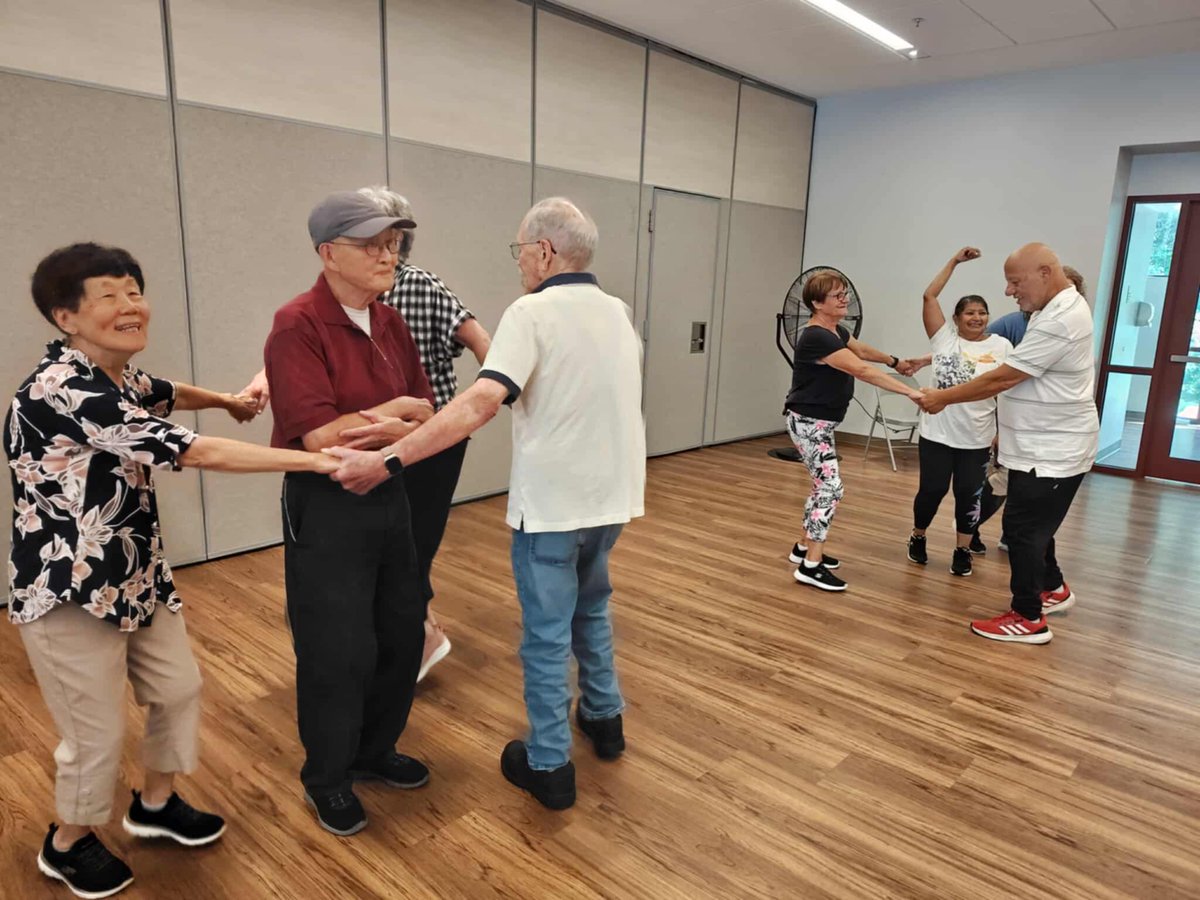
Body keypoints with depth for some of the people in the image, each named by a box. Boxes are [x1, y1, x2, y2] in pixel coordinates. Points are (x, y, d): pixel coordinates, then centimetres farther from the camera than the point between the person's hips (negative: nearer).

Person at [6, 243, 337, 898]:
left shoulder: (117, 376, 2)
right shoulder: (60, 390, -27)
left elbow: (161, 395, 29)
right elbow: (194, 451, -33)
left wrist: (226, 399, 37)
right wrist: (318, 461, -32)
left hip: (134, 572, 9)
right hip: (70, 588, -9)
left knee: (179, 686, 18)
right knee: (98, 731, 6)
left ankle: (155, 805, 43)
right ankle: (68, 844, 36)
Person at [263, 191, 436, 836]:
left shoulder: (390, 324, 5)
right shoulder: (296, 326, -17)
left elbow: (425, 416, 6)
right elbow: (321, 436, -23)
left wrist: (364, 426, -13)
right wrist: (396, 410, -12)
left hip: (387, 495, 7)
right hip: (324, 508, -7)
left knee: (403, 633, 16)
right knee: (337, 651, 6)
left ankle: (375, 750, 39)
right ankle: (327, 779, 31)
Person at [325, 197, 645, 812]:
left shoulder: (533, 312, -17)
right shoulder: (617, 311, 7)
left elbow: (480, 403, -29)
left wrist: (388, 460, -30)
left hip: (552, 503, -7)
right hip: (610, 495, 7)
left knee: (546, 635, 7)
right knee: (591, 608, 27)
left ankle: (549, 765, 20)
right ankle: (604, 717, 41)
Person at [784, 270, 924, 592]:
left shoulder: (836, 331, 7)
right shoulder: (816, 338, -25)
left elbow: (863, 351, 27)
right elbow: (863, 370, -29)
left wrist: (895, 361, 39)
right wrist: (911, 392, -28)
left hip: (821, 422, 10)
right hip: (807, 421, -10)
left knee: (823, 485, 14)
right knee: (831, 487, -13)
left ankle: (805, 547, 26)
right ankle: (810, 566, -9)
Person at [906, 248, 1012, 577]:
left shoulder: (1000, 346, 1)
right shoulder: (945, 337, 0)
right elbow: (929, 296, -3)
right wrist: (955, 261, 0)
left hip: (976, 438, 1)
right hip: (937, 433, 0)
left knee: (969, 495, 8)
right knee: (931, 490, 8)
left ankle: (962, 551, 24)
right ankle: (917, 538, 32)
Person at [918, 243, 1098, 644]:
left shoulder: (1059, 320, -24)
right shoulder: (1058, 309, 11)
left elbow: (1003, 378, -23)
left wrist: (943, 397, -14)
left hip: (1053, 452, -11)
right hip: (1043, 446, 11)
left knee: (1022, 529, -4)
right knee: (1032, 525, 22)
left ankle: (1029, 618, 8)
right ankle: (1053, 588, 40)